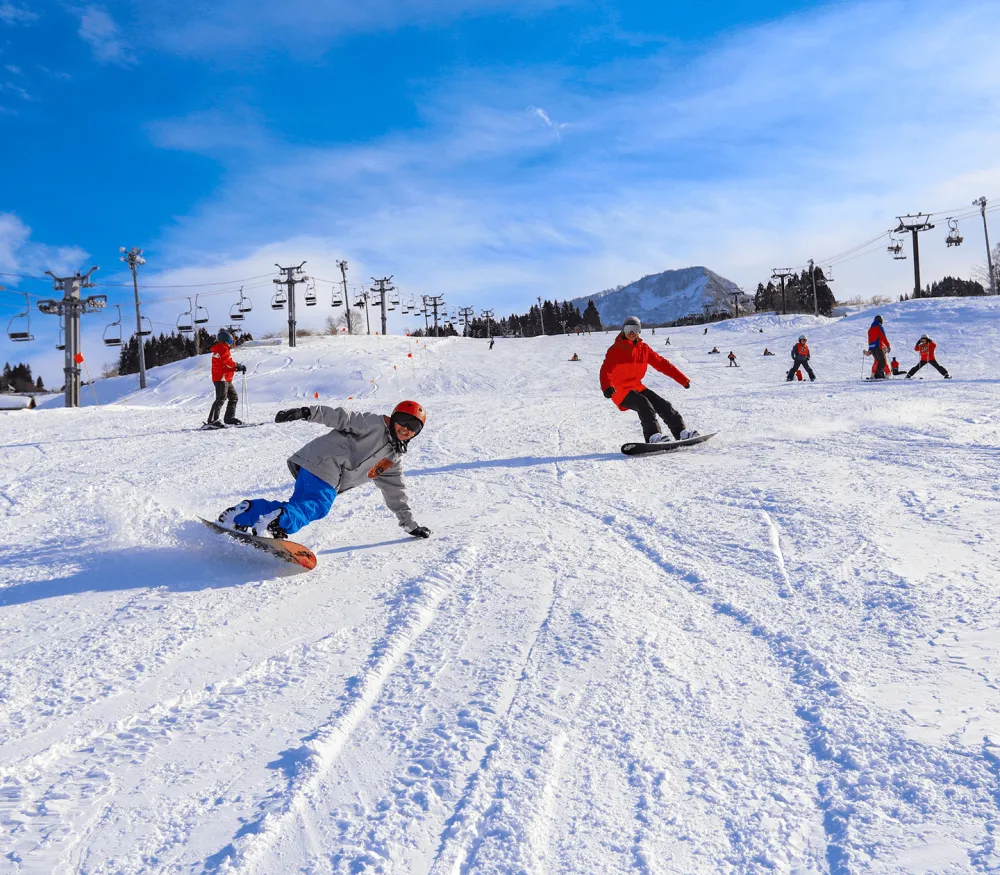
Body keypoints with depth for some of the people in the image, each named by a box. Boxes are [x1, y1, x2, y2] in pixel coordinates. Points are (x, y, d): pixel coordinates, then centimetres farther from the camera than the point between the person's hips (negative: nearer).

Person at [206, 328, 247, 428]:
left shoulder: (223, 349, 25)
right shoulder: (222, 348, -7)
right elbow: (228, 363, -17)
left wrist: (237, 368, 10)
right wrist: (239, 366, -5)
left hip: (226, 379, 11)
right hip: (221, 378, -11)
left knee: (234, 397, 13)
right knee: (221, 398, -17)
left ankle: (230, 418, 15)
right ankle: (212, 420, -22)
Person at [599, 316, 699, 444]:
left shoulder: (643, 348, 6)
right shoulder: (615, 349, -9)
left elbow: (661, 363, 9)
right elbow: (606, 370, -22)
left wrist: (682, 379, 6)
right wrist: (607, 387, -43)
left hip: (637, 387, 6)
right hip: (620, 390, -6)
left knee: (663, 405, -4)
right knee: (644, 404, -29)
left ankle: (681, 432, 3)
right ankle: (653, 436, -37)